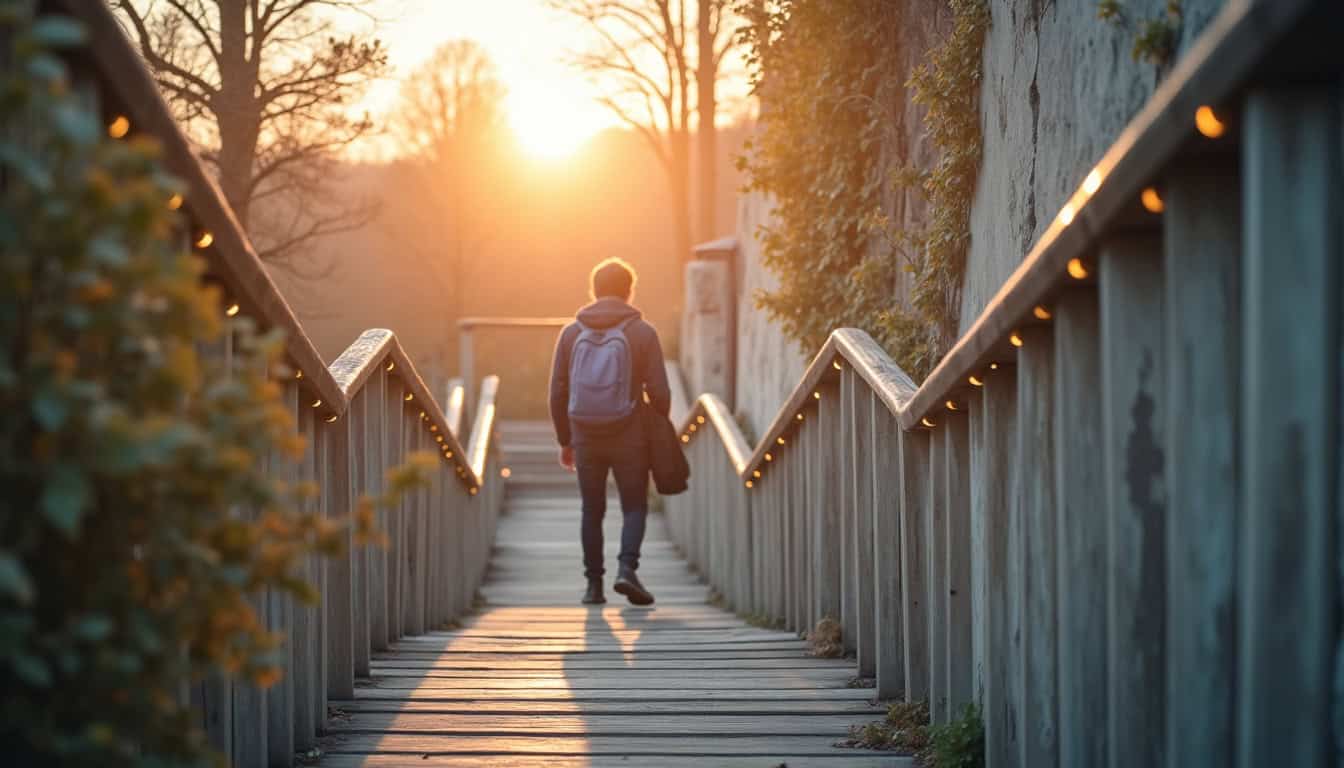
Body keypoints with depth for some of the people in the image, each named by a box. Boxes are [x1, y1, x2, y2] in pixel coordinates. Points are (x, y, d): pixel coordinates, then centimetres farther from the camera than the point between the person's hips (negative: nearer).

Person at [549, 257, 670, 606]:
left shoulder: (571, 332, 5)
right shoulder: (642, 332, -2)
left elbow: (558, 393, 6)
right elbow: (659, 392, -5)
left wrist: (565, 441, 14)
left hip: (585, 439, 2)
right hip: (629, 439, -2)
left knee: (592, 511, 12)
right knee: (634, 507, 6)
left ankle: (594, 584, 10)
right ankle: (627, 568, -14)